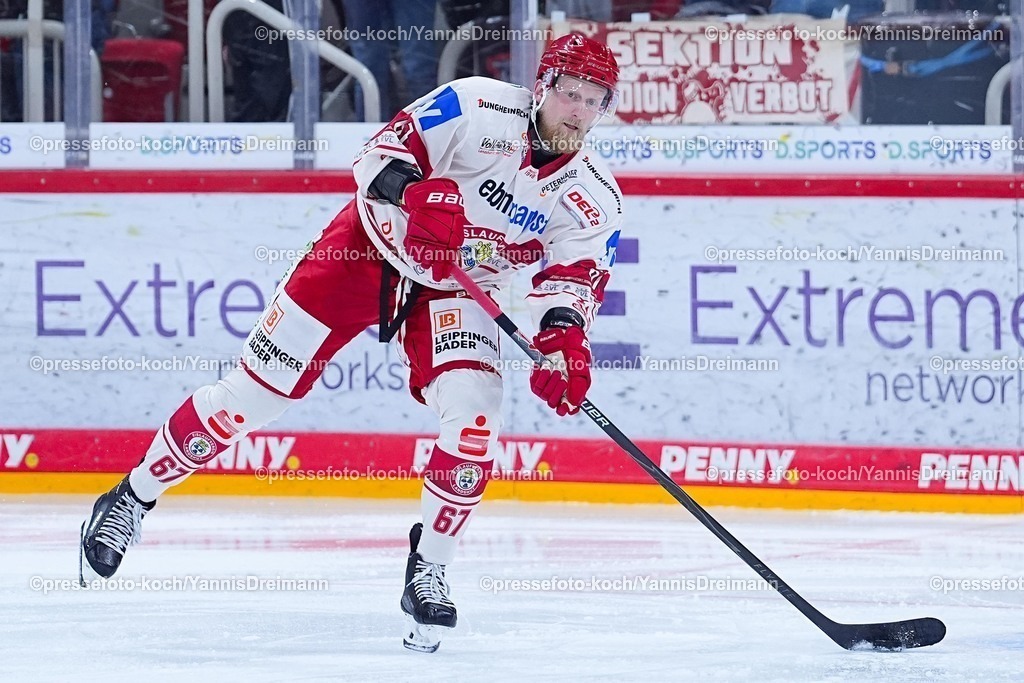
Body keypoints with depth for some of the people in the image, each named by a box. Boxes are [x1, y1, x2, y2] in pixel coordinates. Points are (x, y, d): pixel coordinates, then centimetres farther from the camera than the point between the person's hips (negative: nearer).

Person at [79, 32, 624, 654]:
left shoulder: (593, 197, -9)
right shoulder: (478, 108, -20)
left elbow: (577, 276, -10)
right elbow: (384, 150, -22)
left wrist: (564, 340, -30)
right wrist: (416, 193, -43)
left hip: (455, 292, 3)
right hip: (371, 248, -3)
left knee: (475, 420, -21)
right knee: (260, 387, -3)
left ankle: (429, 571, -5)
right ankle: (131, 500, 11)